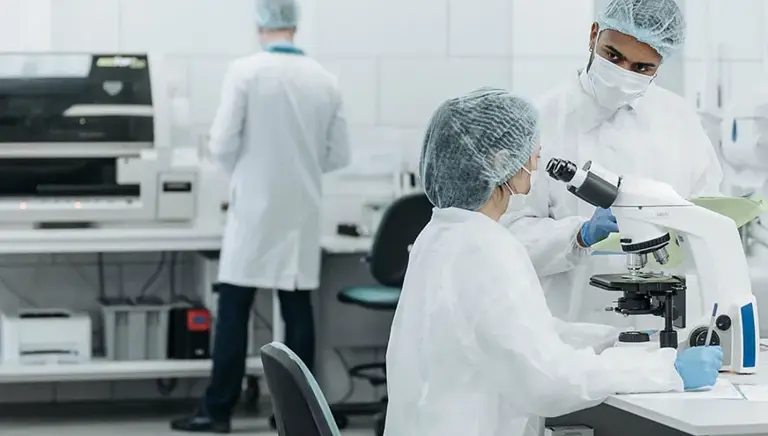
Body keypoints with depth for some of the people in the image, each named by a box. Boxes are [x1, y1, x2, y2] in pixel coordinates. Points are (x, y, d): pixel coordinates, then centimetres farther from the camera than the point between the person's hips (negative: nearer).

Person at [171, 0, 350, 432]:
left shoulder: (245, 71, -9)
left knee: (234, 310, 2)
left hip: (255, 210, -3)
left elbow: (222, 144, -11)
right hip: (301, 213, 3)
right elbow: (340, 154, 6)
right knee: (298, 310, 7)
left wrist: (244, 170, 10)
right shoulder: (325, 79, 2)